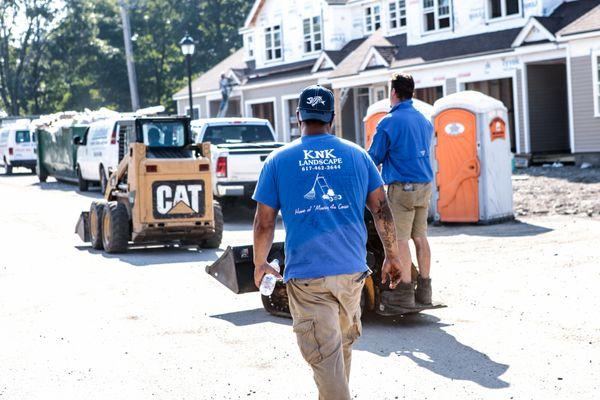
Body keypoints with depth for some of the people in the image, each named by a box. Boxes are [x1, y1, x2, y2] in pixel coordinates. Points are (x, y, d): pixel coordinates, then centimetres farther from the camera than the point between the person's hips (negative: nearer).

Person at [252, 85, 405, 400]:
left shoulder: (278, 161, 1)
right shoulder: (356, 155, 5)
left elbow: (264, 223, 2)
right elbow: (382, 209, 5)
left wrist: (260, 263, 17)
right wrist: (392, 256, 16)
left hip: (305, 274, -3)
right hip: (351, 269, 3)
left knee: (324, 355, -1)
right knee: (344, 344, 22)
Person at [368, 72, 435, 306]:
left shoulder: (389, 122, -10)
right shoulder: (424, 121, 12)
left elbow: (374, 159, -4)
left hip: (402, 187, -7)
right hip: (425, 184, 7)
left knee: (400, 240, -5)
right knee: (420, 237, 12)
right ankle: (424, 291, 15)